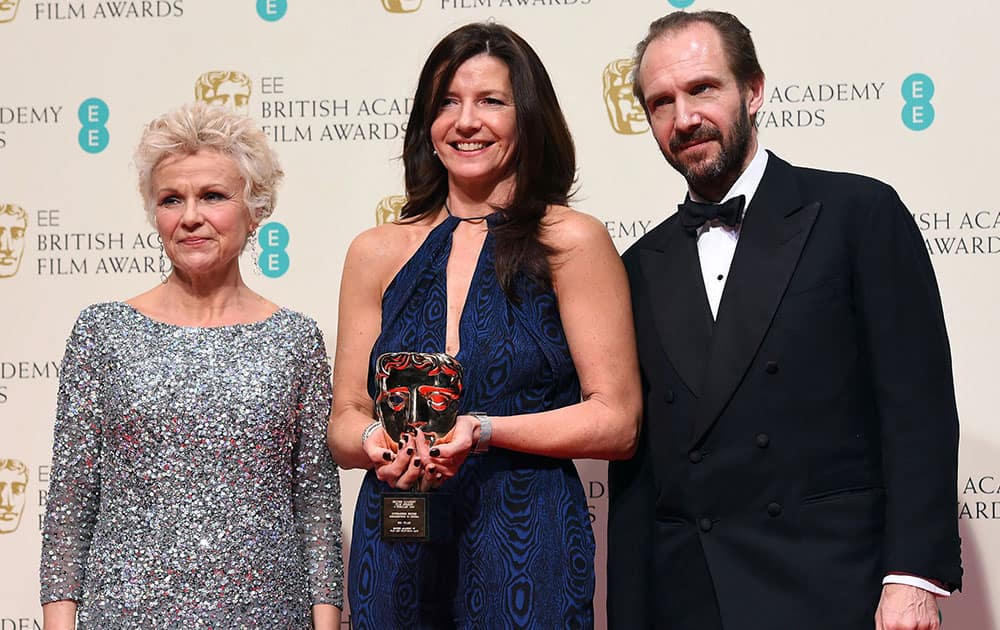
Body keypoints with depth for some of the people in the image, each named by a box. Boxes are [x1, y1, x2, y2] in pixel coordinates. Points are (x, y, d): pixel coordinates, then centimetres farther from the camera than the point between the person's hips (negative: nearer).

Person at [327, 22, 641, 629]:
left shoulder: (573, 242, -3)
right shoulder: (377, 253, 7)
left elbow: (617, 421, -7)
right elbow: (346, 420, 10)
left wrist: (482, 432, -18)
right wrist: (377, 444, -12)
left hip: (527, 550, -3)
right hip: (395, 551, 3)